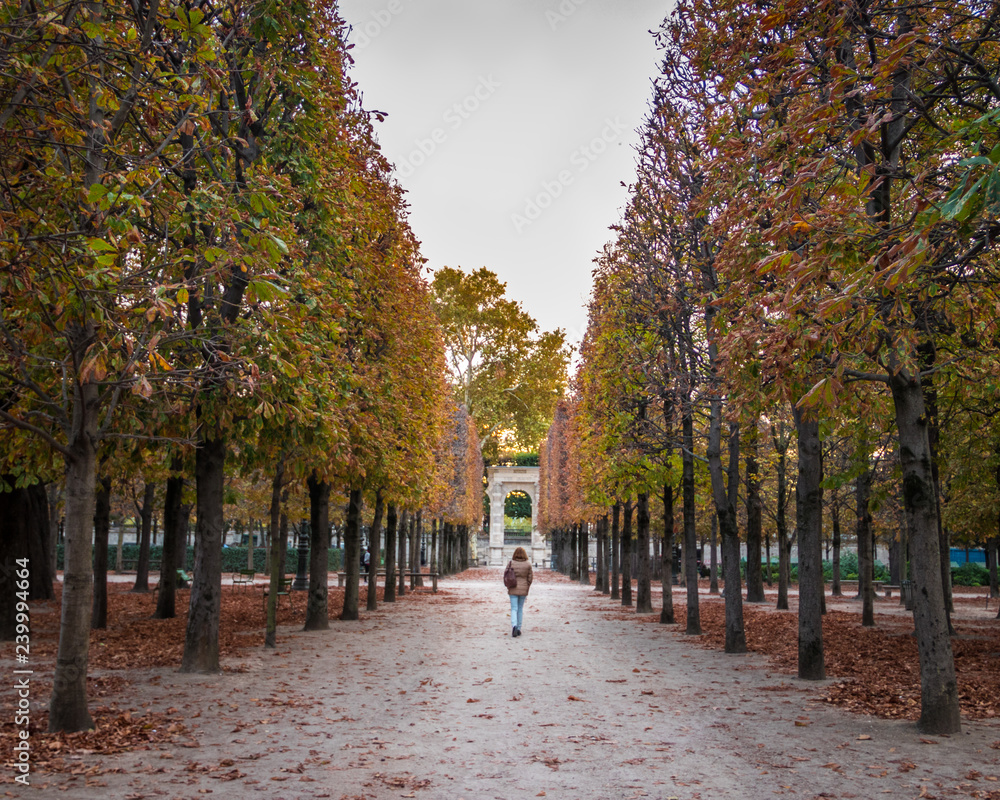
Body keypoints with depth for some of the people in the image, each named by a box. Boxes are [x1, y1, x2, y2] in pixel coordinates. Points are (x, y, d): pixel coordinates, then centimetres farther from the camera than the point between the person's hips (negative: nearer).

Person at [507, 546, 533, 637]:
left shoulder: (511, 563, -7)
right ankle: (519, 629, 18)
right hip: (523, 589, 1)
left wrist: (508, 587, 10)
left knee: (514, 609, 1)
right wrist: (527, 589, 11)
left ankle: (514, 626, -22)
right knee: (520, 609, 14)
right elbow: (530, 577, -1)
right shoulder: (528, 564, -4)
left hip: (513, 589, -1)